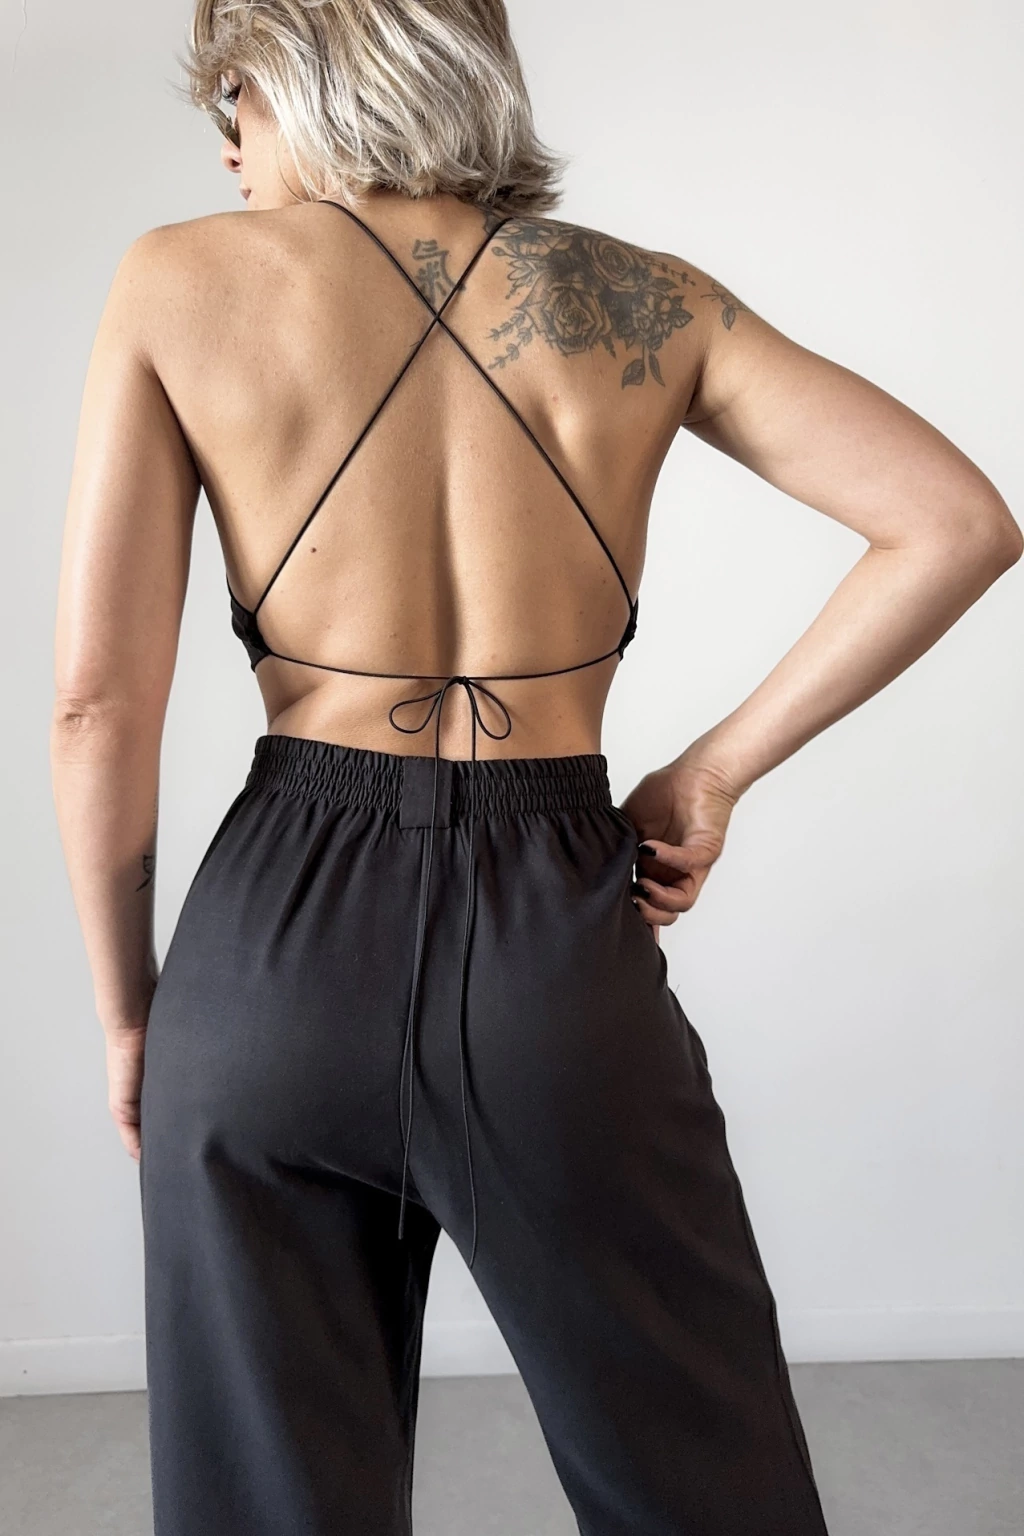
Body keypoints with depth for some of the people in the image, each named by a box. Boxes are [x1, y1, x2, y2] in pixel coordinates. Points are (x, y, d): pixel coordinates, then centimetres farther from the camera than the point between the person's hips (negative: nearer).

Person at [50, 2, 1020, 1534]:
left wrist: (128, 1008, 7)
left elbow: (101, 703, -4)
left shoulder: (177, 282, 1)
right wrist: (715, 769, 1)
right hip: (557, 946, 1)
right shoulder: (642, 296, 5)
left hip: (277, 945, 0)